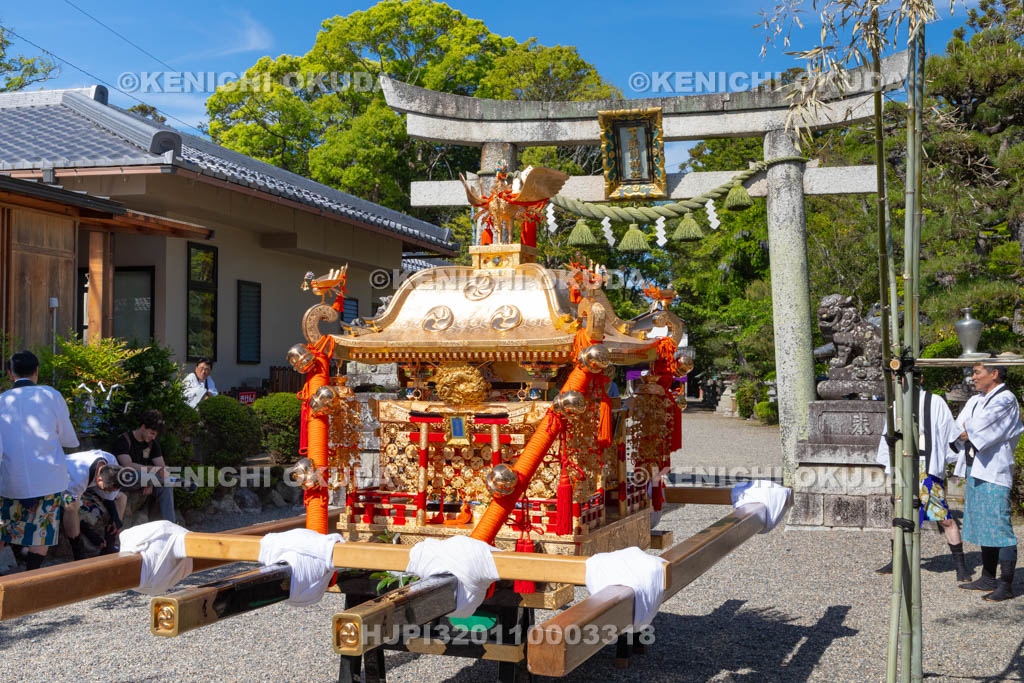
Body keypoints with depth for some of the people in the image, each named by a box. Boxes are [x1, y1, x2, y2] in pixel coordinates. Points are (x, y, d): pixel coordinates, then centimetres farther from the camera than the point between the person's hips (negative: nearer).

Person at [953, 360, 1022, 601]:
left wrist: (966, 432, 1)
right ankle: (988, 579, 21)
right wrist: (969, 432, -10)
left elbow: (979, 429, -16)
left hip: (994, 473, -9)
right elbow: (957, 431, 9)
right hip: (975, 471, 9)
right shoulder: (975, 401, 16)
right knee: (982, 526, 13)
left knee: (999, 527, -8)